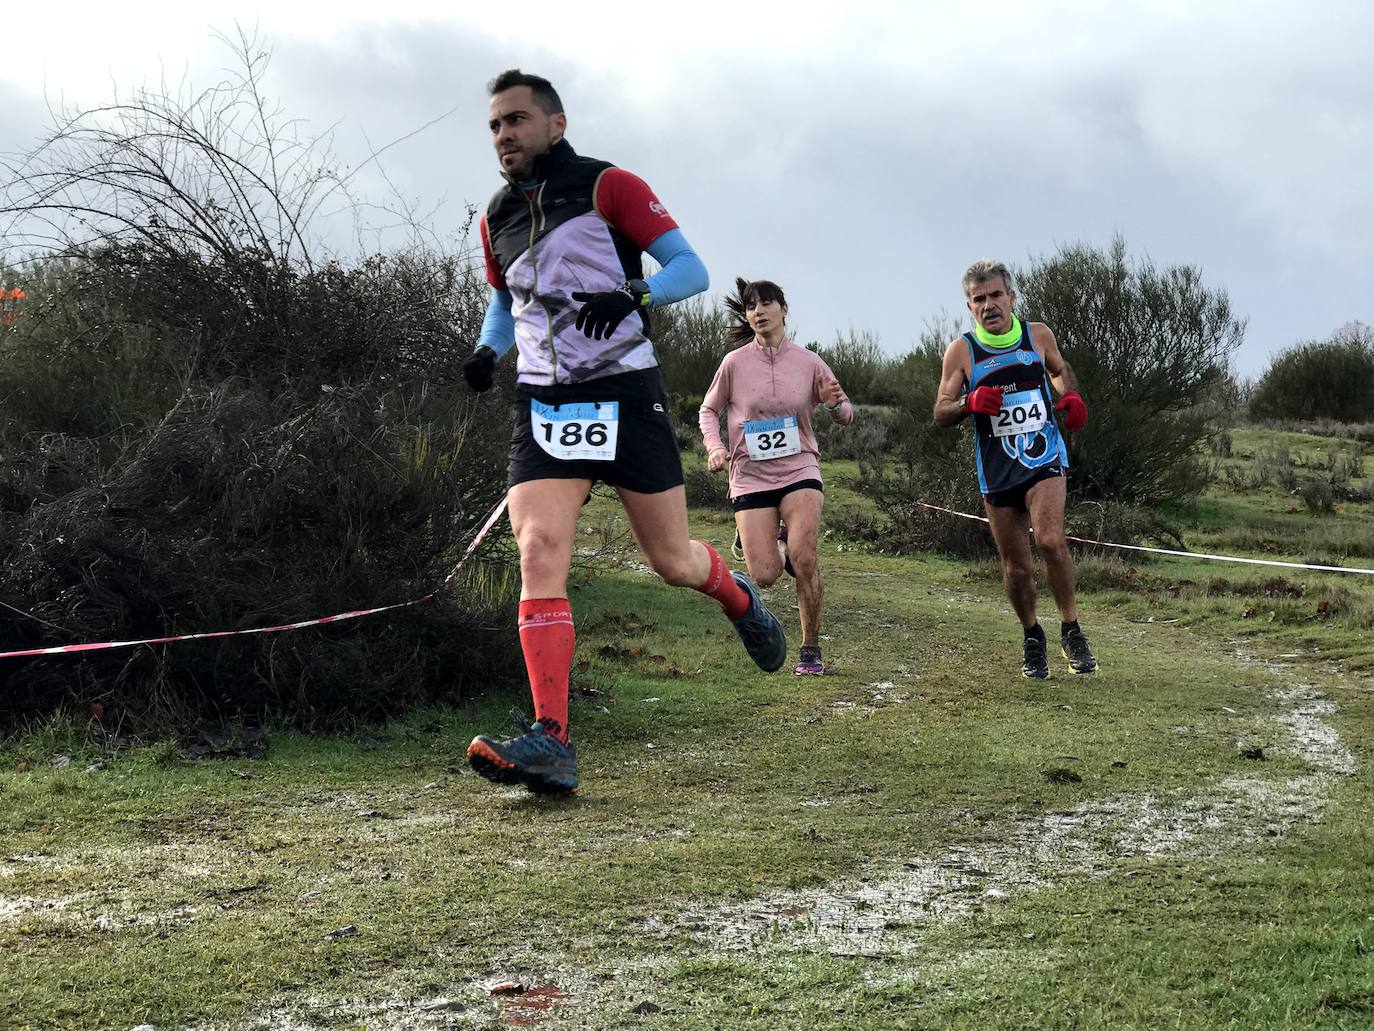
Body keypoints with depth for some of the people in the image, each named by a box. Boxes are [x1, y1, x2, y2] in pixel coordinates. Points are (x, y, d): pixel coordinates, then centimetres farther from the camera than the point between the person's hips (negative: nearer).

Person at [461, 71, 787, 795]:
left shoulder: (608, 187, -3)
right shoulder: (496, 218, 12)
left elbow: (690, 269, -6)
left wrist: (633, 293, -26)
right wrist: (487, 350, 7)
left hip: (623, 391, -3)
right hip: (543, 405, 4)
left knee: (673, 561, 4)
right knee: (539, 553, -16)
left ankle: (737, 595, 42)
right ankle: (551, 742, -23)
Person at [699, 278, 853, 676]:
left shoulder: (808, 362, 1)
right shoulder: (735, 363, -1)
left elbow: (846, 415, 9)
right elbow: (709, 410, 12)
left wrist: (835, 404, -15)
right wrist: (714, 446, -7)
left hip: (799, 470, 0)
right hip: (750, 476, 0)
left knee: (804, 558, -22)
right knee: (763, 576, -7)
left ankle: (811, 650, -5)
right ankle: (771, 542, 33)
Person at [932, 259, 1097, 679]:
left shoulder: (1038, 335, 3)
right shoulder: (961, 351, -2)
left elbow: (1060, 369, 24)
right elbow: (940, 414, 0)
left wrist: (1071, 395, 2)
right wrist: (970, 401, -21)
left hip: (1044, 458, -1)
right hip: (997, 470, 1)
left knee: (1050, 540, -23)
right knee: (1016, 567, 6)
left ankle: (1071, 631, -7)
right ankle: (1032, 639, 30)